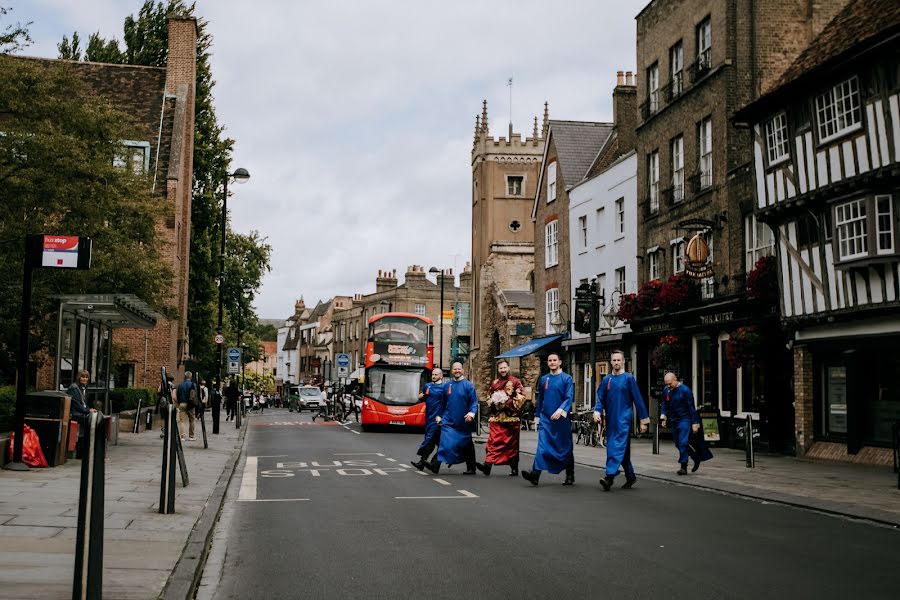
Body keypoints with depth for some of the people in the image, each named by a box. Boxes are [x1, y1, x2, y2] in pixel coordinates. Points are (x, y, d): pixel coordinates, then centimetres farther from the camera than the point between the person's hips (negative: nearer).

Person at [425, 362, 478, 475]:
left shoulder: (468, 385, -4)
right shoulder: (448, 385, 8)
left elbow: (474, 401, -9)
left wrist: (472, 413, -23)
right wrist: (440, 415, 14)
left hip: (463, 422, -2)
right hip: (449, 421, 2)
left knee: (466, 445, 10)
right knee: (445, 442, -14)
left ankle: (471, 468, 23)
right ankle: (435, 464, -22)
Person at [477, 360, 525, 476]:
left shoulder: (515, 382, 2)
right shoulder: (494, 383, 15)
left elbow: (521, 397, -4)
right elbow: (489, 398, 23)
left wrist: (508, 403, -12)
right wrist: (492, 403, 2)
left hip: (511, 418, -3)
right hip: (496, 418, 3)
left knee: (512, 442, 4)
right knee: (493, 441, -8)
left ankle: (514, 468, 13)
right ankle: (488, 465, -17)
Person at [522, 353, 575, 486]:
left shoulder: (566, 379, -3)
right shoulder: (543, 379, 11)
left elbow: (569, 398, -12)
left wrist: (561, 410, -27)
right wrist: (538, 415, 17)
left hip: (561, 419, -3)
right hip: (545, 418, 3)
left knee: (565, 448, 7)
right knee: (542, 446, -10)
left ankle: (570, 476, 20)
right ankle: (535, 474, -20)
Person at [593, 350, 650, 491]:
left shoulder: (629, 378, -2)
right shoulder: (606, 380, 10)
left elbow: (638, 399, -2)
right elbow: (600, 398, 6)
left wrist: (644, 420, -3)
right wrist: (597, 411, -14)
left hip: (624, 419, -5)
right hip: (610, 420, 5)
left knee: (618, 447, -16)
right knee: (624, 449, 12)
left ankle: (610, 476, -25)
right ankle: (630, 477, 24)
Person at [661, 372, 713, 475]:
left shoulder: (685, 390, -14)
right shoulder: (666, 390, 2)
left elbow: (691, 407, -12)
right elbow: (664, 404, 14)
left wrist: (695, 423, -13)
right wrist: (663, 415, -4)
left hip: (685, 419, -7)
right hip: (674, 420, 7)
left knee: (683, 443, -14)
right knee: (678, 444, 12)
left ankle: (683, 467, -9)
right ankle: (696, 458, 30)